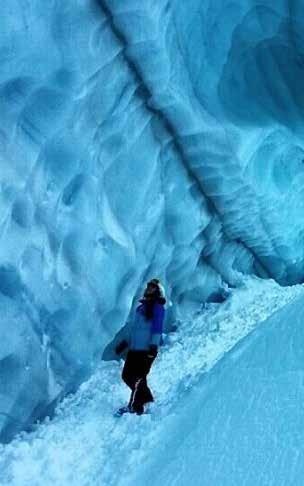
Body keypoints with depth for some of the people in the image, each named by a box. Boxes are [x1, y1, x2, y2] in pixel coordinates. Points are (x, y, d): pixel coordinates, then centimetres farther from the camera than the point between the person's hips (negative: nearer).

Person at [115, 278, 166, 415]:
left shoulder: (158, 307, -3)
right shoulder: (141, 307, 21)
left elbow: (157, 327, -13)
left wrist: (154, 344, -23)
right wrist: (125, 342, 25)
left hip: (146, 349, -8)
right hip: (134, 348, 8)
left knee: (138, 377, -8)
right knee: (127, 375, 8)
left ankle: (135, 406, 1)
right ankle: (146, 397, 22)